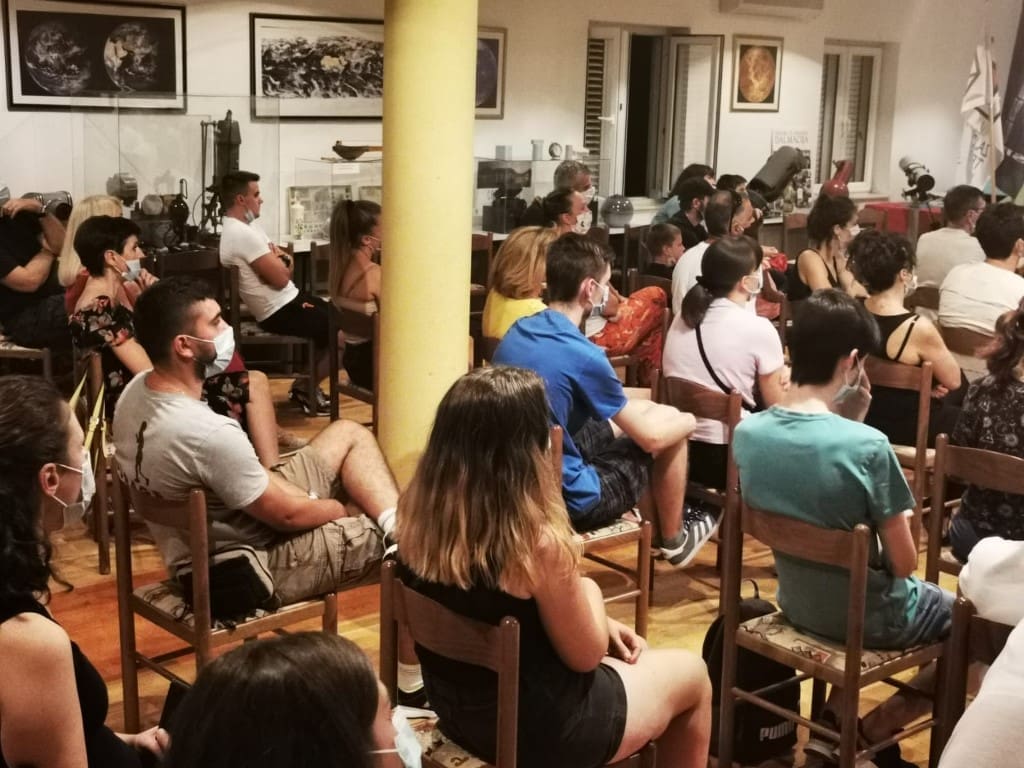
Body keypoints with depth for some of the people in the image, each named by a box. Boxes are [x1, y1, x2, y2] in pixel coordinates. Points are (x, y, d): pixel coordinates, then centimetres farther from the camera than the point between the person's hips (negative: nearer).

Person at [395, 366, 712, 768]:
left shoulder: (418, 511, -12)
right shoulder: (538, 542, -32)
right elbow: (585, 656, -17)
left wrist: (605, 628, 6)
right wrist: (589, 592, 2)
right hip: (537, 727, -6)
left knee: (619, 656, 32)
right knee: (692, 673, 19)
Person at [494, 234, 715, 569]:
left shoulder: (517, 331, 0)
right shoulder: (582, 354, -24)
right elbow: (651, 437, -11)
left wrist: (643, 405, 22)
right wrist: (686, 420, 10)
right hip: (564, 497, -7)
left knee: (626, 415, 26)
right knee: (675, 427, 10)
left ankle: (656, 516, 44)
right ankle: (672, 538, 30)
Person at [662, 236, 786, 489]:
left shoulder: (682, 319, 7)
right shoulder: (757, 329, -12)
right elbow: (778, 407, -3)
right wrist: (783, 373, 17)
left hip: (678, 449, 7)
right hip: (725, 458, -7)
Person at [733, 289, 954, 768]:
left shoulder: (746, 433, -11)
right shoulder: (868, 445, -28)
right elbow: (904, 563, -18)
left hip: (797, 603, 6)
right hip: (870, 618, -6)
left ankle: (831, 719, 23)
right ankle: (873, 729, 14)